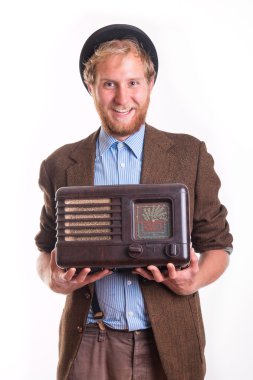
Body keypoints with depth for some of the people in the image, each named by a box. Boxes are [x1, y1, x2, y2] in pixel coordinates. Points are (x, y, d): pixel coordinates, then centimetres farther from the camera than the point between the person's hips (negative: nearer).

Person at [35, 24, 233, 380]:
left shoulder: (190, 155, -1)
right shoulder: (60, 165, 1)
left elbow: (217, 244, 4)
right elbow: (47, 251, 9)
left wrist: (193, 280, -16)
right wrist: (55, 279, -12)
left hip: (170, 345, 0)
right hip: (89, 346, 1)